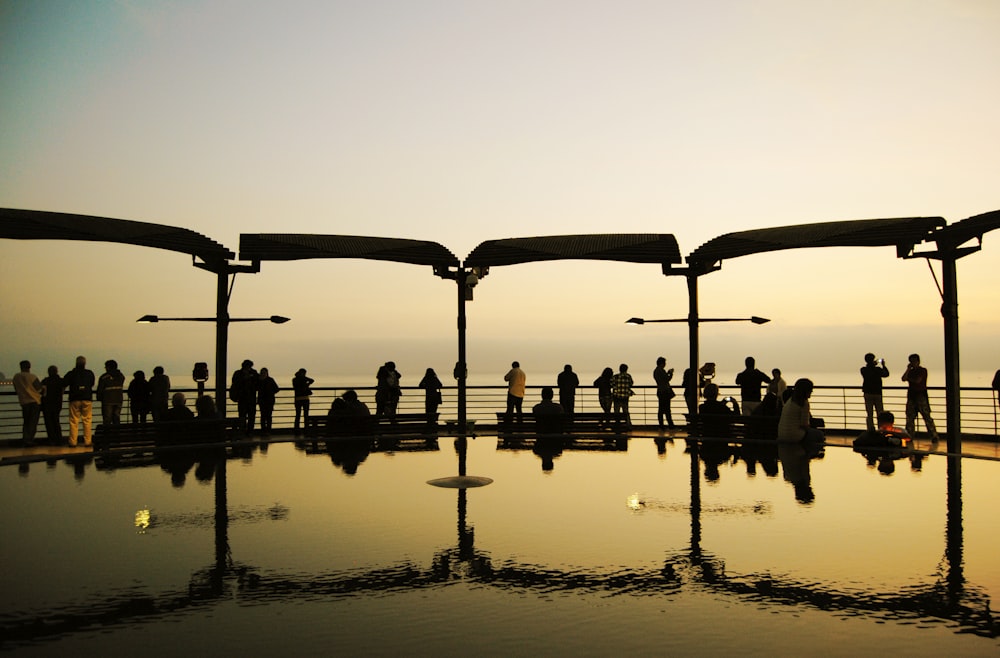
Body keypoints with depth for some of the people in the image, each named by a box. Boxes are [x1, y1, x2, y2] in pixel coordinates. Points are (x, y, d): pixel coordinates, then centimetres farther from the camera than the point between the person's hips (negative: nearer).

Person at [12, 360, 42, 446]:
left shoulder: (16, 377, 3)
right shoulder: (31, 376, -13)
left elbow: (16, 389, 12)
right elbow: (39, 389, -7)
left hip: (23, 402, 5)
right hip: (34, 401, -5)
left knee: (25, 422, 14)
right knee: (33, 422, 0)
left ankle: (25, 438, 8)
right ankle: (29, 439, -3)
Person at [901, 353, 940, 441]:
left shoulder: (923, 370, -2)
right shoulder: (910, 371, 15)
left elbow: (918, 380, -13)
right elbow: (903, 379, 1)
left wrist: (909, 379, 1)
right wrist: (908, 369, -3)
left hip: (921, 395, -6)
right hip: (911, 395, 6)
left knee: (926, 416, -8)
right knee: (910, 416, 5)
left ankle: (934, 435, -5)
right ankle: (909, 435, 11)